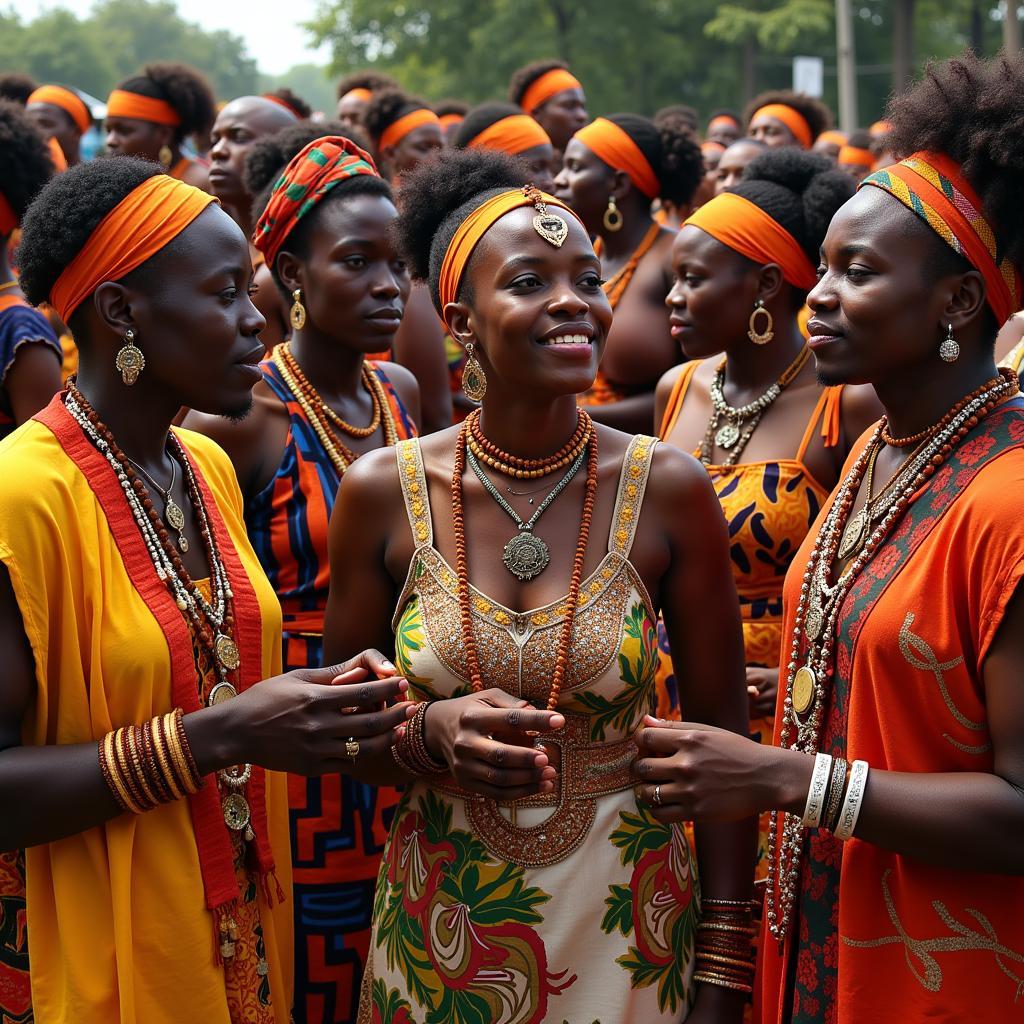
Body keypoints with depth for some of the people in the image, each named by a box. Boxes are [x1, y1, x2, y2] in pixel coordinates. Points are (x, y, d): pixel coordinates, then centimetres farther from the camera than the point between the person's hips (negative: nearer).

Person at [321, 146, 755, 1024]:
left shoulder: (668, 489, -9)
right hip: (440, 930, 1)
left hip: (625, 923, -1)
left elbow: (724, 730, -3)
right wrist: (433, 735, -19)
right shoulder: (384, 493, -7)